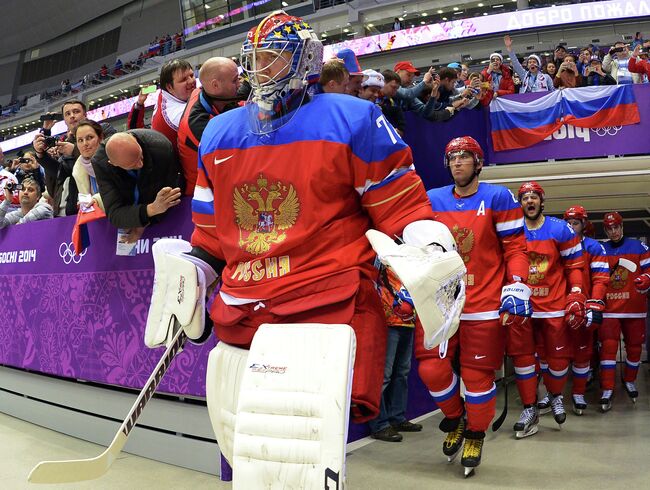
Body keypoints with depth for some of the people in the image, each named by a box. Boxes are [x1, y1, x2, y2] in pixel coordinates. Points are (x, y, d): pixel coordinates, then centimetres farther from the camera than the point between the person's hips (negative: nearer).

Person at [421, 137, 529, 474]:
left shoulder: (498, 198, -1)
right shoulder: (432, 200, 8)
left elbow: (515, 248, -1)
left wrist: (517, 287, -12)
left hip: (484, 305, -3)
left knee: (479, 373, 3)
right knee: (431, 367, -2)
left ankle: (475, 436, 28)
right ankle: (455, 419, 28)